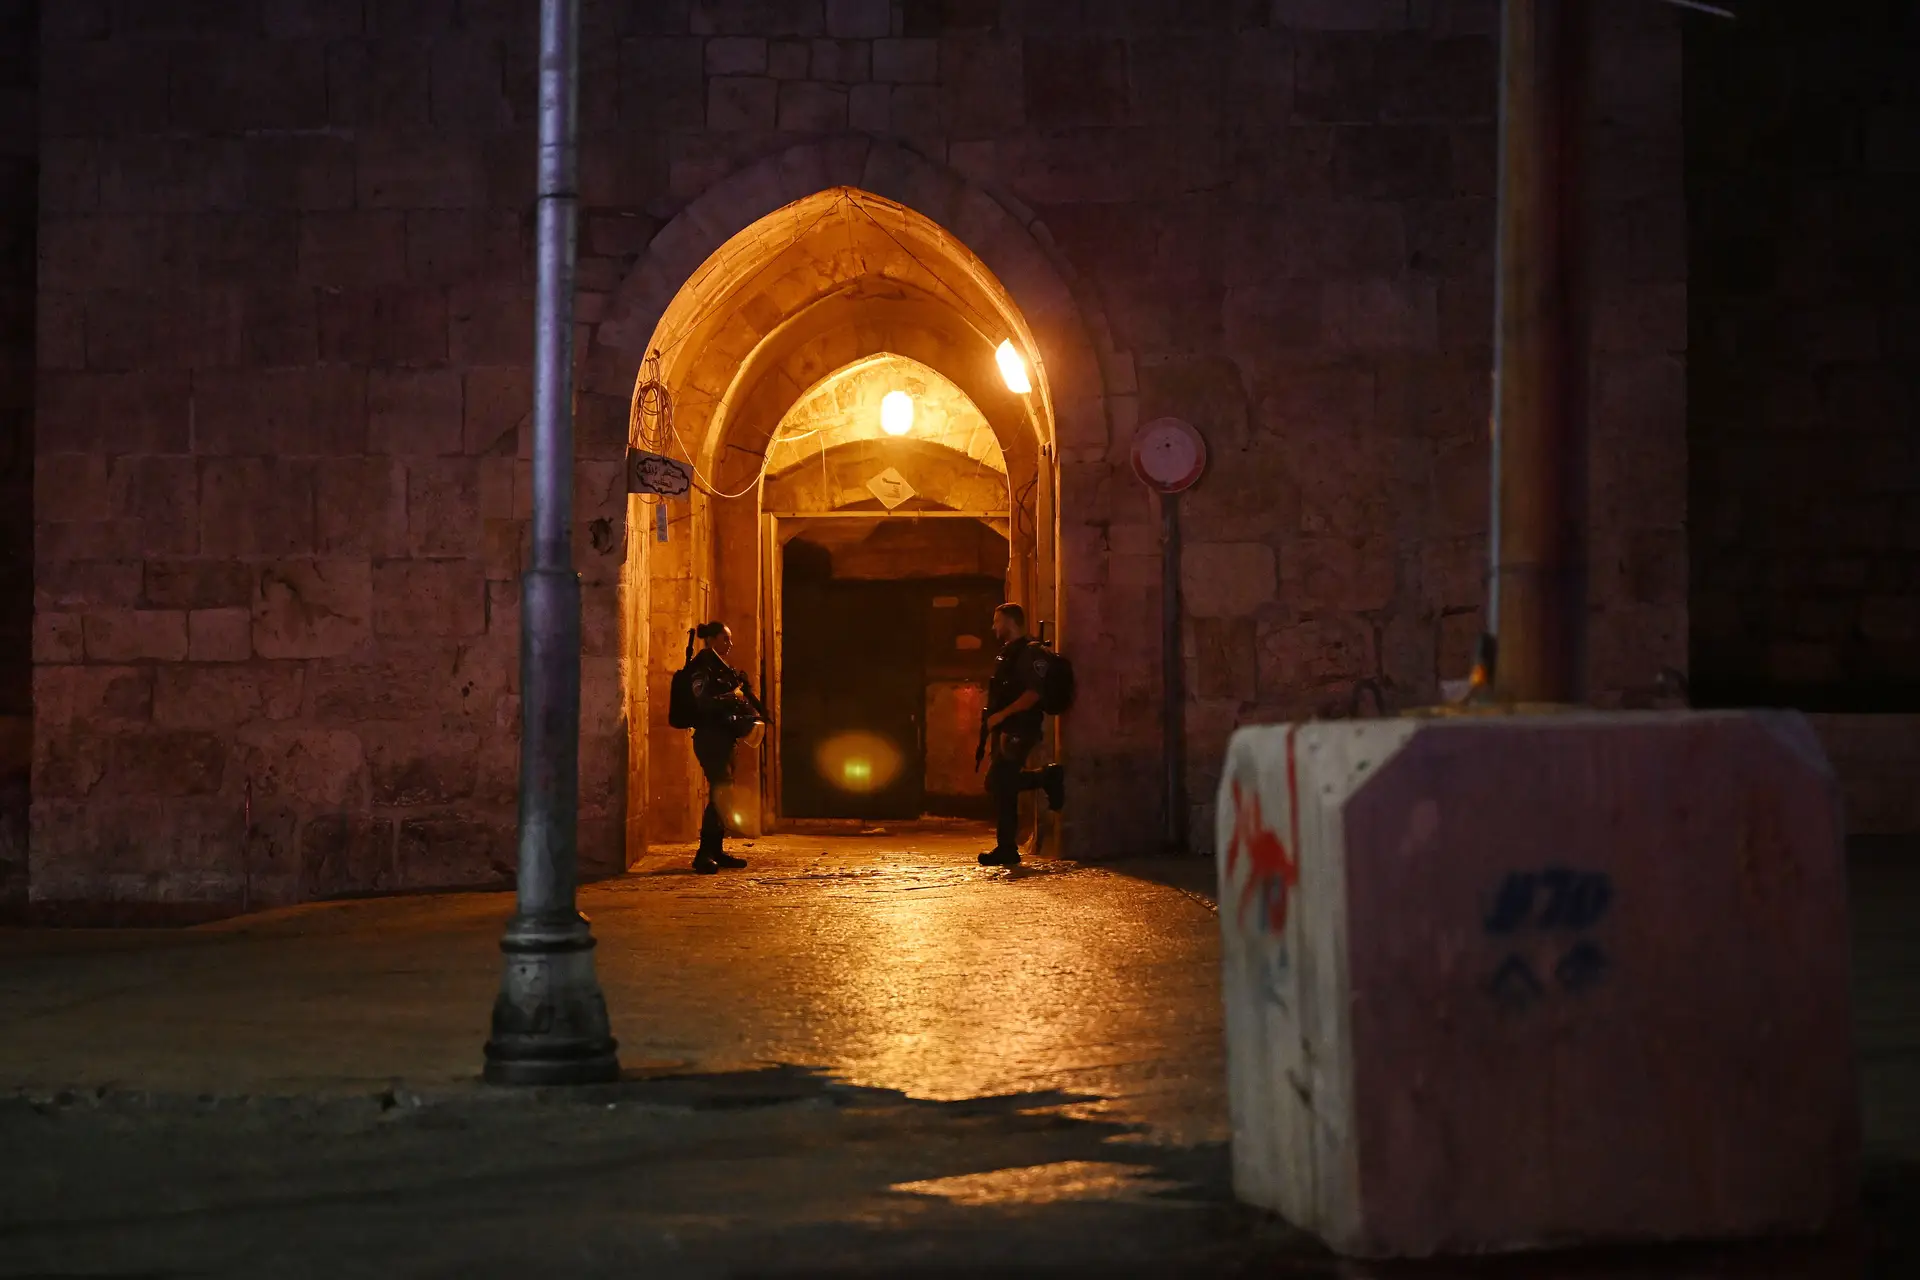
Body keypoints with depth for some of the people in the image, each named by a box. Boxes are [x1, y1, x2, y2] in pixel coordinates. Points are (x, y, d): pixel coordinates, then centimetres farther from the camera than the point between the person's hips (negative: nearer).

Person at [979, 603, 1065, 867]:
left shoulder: (1030, 653, -11)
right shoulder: (1006, 654, 19)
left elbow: (1033, 693, -21)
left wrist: (1001, 715, -21)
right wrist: (992, 732, 20)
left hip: (1019, 731, -10)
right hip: (1005, 730, 10)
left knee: (1002, 785, -10)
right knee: (998, 783, 11)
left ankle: (1007, 850, -5)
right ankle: (1048, 778, 22)